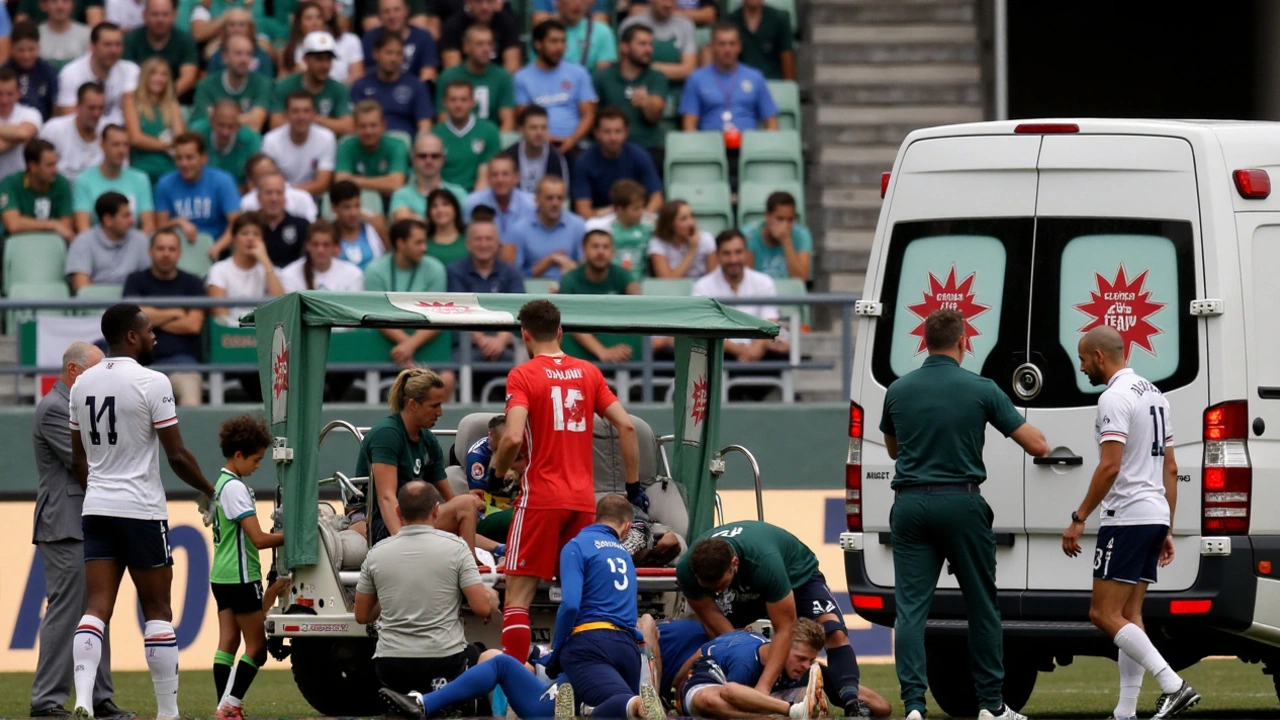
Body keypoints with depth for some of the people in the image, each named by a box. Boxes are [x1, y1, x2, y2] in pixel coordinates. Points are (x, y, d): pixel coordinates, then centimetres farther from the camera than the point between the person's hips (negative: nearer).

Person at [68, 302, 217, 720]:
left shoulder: (82, 384, 9)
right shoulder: (152, 383, -11)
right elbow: (177, 456, -10)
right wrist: (208, 491, 6)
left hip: (97, 510, 5)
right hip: (141, 511, -5)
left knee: (97, 607, -1)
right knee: (157, 610, 4)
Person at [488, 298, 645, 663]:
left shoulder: (523, 376, -5)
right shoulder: (589, 372, 10)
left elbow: (513, 437, -17)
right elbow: (626, 425, 5)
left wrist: (499, 470, 2)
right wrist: (634, 484, 12)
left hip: (541, 497, -5)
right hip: (583, 498, 5)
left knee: (519, 594, -3)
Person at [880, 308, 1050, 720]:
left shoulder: (898, 391, 4)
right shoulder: (979, 390, -5)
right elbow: (1036, 446, -2)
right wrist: (1042, 441, 21)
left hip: (910, 504, 2)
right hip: (960, 504, -2)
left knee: (911, 608, 0)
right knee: (981, 606, 10)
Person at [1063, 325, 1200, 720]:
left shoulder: (1115, 397, -13)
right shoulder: (1155, 395, 17)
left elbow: (1110, 466, -22)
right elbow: (1170, 468, 20)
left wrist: (1078, 519, -17)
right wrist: (1167, 531, 22)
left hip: (1126, 518, -10)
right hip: (1155, 516, 10)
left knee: (1105, 614, -9)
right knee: (1129, 614, 10)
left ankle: (1173, 685, -19)